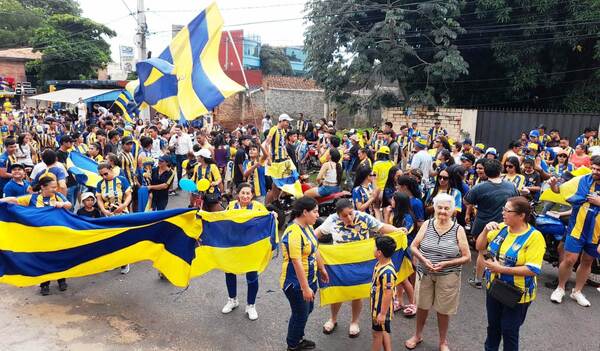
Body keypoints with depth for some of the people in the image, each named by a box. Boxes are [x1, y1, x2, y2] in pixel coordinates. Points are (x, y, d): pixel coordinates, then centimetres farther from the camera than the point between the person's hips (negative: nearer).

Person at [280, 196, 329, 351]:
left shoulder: (307, 226, 1)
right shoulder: (294, 233, -28)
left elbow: (315, 250, 13)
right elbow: (297, 263, -28)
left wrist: (322, 269, 21)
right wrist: (305, 288, -25)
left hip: (309, 279, 9)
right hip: (296, 284, -9)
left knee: (307, 310, 24)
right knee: (300, 314, 10)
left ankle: (298, 338, 45)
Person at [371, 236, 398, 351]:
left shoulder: (387, 272, -32)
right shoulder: (380, 264, -3)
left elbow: (388, 294, -27)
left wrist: (382, 314, -20)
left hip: (382, 308, -9)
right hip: (377, 306, 9)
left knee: (377, 333, 10)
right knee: (384, 331, 22)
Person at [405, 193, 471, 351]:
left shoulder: (458, 230, -9)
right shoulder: (427, 224, -3)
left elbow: (467, 257, -7)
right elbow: (413, 246, 0)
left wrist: (445, 264, -19)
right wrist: (424, 260, -18)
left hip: (447, 276, -2)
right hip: (424, 273, 2)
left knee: (443, 310, 10)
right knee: (422, 305, 15)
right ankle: (418, 335, 39)